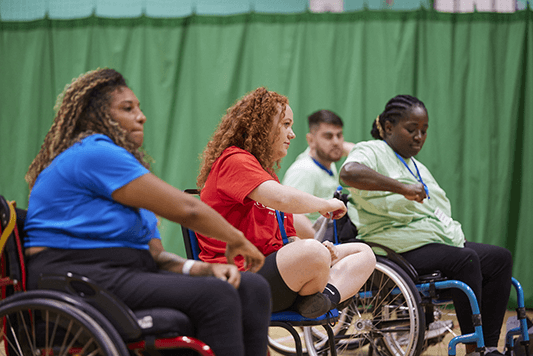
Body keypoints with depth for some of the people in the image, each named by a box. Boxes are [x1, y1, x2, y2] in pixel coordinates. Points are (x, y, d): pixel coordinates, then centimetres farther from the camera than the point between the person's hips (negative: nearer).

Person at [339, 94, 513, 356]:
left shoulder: (417, 167, 28)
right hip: (402, 250, -9)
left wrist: (455, 234, 11)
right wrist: (403, 188, -31)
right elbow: (349, 172, -27)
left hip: (441, 242, 9)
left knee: (500, 258, -8)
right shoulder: (373, 152, -2)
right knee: (465, 260, -30)